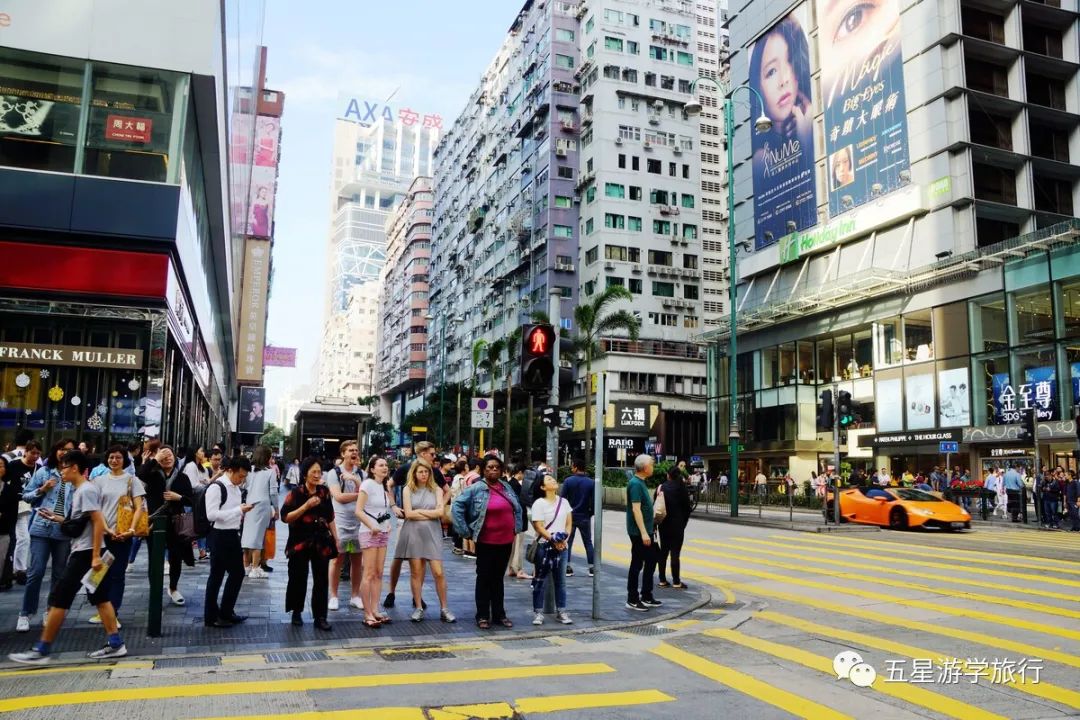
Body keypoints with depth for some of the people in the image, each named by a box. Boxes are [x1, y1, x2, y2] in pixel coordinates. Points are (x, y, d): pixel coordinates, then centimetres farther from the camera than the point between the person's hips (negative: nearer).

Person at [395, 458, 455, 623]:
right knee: (416, 572, 3)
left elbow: (440, 512, -5)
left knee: (438, 572, -3)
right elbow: (409, 514, -6)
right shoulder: (408, 490, 5)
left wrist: (419, 511, -4)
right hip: (413, 533, 0)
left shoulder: (436, 490, 7)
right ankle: (418, 608, 14)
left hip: (432, 534, 0)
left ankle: (444, 609, 6)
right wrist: (431, 514, -5)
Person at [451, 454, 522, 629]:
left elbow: (517, 508, 19)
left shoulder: (507, 487, 6)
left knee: (498, 577, 15)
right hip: (486, 542, -5)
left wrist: (516, 528, 11)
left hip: (506, 541, 5)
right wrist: (466, 532, -10)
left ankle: (499, 614, 23)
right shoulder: (476, 488, -10)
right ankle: (482, 616, 14)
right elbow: (457, 507, -10)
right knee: (484, 578, 5)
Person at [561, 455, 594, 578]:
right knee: (588, 542, 11)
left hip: (570, 516, -1)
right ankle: (591, 568, 8)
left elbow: (563, 499, -8)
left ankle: (567, 567, 7)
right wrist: (590, 513, 10)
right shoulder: (591, 483, -6)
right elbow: (593, 501, -6)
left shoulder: (568, 481, -9)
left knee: (568, 542, 9)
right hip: (585, 517, 1)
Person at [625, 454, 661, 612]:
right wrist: (643, 532, -25)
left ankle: (646, 596, 25)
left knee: (651, 561, 15)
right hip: (639, 532, -10)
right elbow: (636, 509, -23)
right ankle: (632, 600, 8)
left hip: (646, 531, 10)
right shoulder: (635, 484, -18)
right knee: (637, 564, -2)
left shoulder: (640, 482, 13)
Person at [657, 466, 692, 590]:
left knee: (663, 551, 11)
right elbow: (687, 507, -4)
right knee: (675, 552, -3)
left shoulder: (661, 487, 2)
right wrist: (683, 522, 9)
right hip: (677, 524, -4)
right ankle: (676, 582, -1)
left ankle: (662, 580, 14)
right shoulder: (681, 488, -7)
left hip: (663, 524, 4)